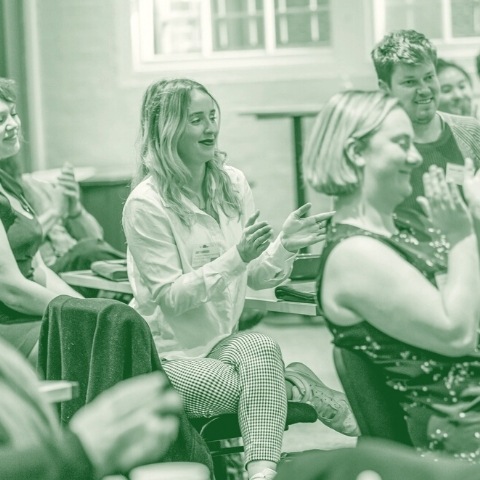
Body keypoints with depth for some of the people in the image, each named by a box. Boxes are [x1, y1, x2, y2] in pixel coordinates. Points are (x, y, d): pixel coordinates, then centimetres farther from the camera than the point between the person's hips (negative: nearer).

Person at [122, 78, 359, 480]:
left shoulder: (233, 184, 4)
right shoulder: (146, 204, -13)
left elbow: (258, 277, 7)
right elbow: (170, 296, -16)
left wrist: (285, 246, -15)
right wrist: (235, 258, -26)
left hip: (224, 338, 4)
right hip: (169, 352, -4)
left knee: (262, 349, -33)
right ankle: (298, 386, -1)